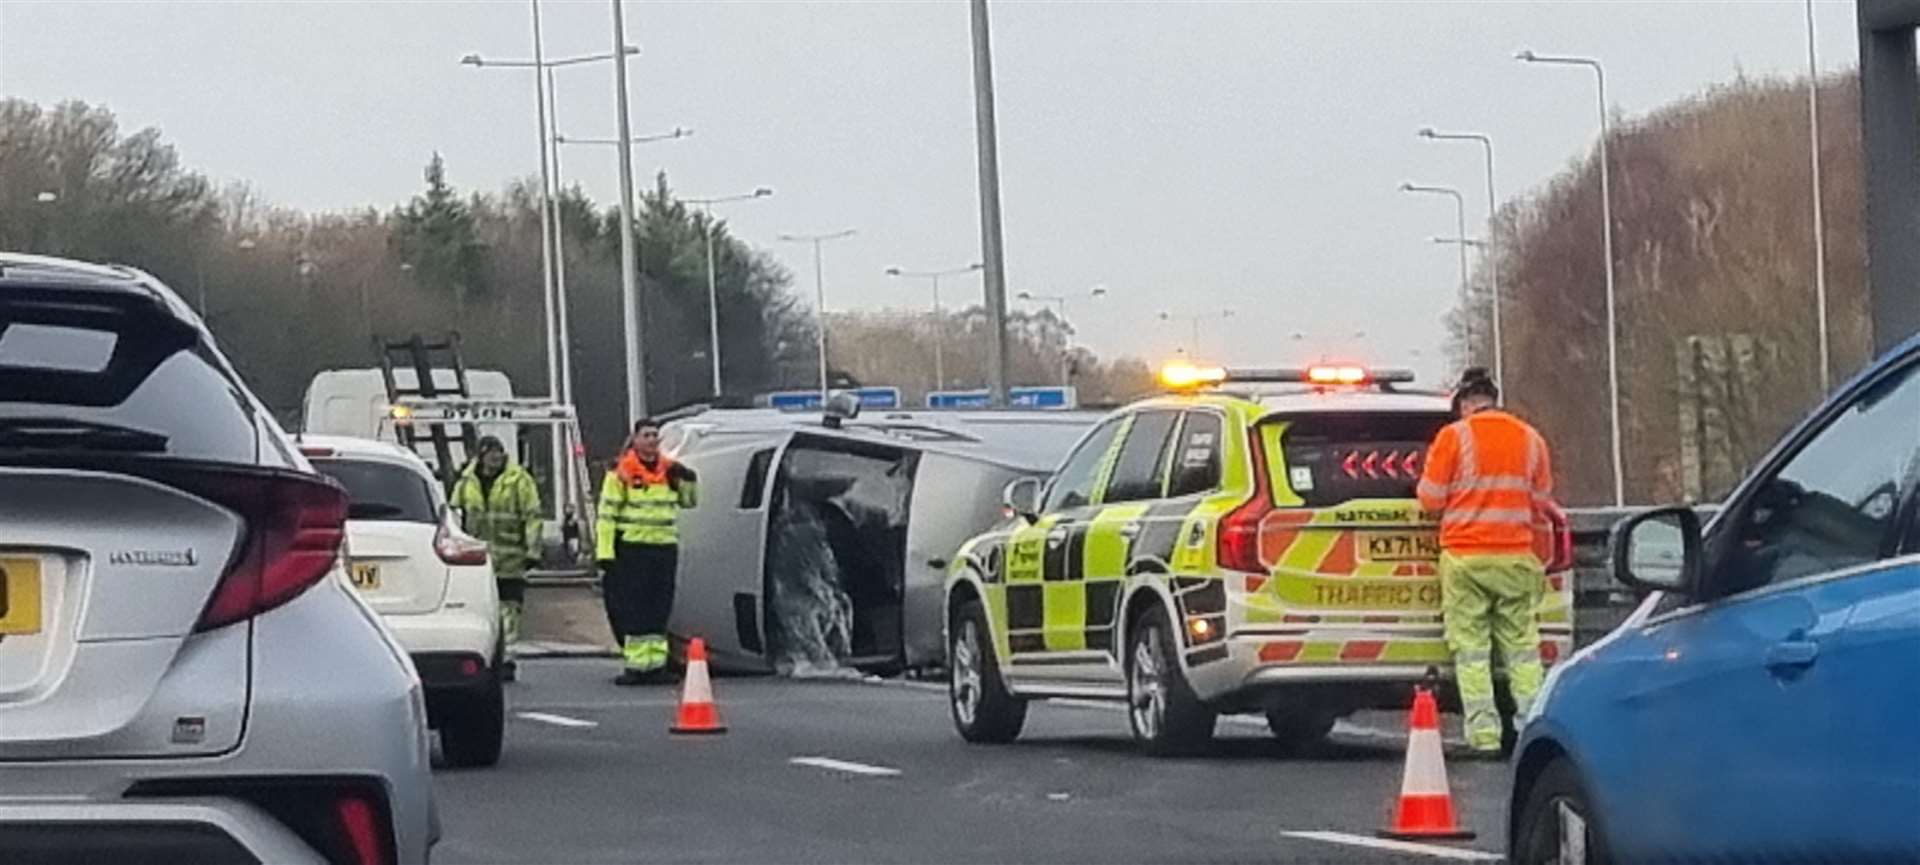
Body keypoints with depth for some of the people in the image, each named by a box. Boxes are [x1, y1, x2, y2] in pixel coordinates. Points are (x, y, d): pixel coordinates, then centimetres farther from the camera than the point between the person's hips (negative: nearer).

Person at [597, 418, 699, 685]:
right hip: (631, 549, -4)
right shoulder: (621, 472, -4)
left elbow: (689, 501, 23)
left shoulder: (670, 470, 11)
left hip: (664, 546, 5)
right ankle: (635, 663, -1)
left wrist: (688, 481, 2)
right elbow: (606, 514, -6)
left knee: (659, 612, 7)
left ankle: (656, 662, 12)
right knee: (632, 610, -4)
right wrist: (605, 552, -12)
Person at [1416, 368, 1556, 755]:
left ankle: (1484, 733, -5)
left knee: (1471, 647, 1)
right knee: (1522, 645, 6)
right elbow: (1542, 503, 14)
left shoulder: (1454, 437, -5)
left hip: (1465, 558, -3)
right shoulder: (1530, 439, 8)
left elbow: (1430, 498, -3)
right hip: (1517, 557, 3)